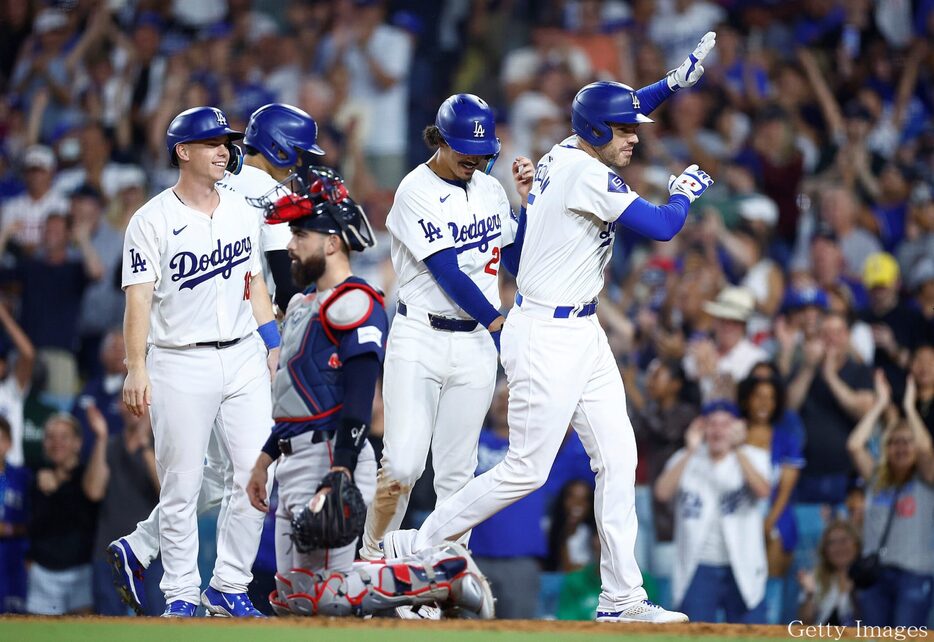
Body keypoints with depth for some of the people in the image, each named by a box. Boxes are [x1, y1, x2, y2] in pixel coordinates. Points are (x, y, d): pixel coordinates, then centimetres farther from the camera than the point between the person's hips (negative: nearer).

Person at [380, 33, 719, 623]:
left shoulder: (567, 153, 8)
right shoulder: (587, 176, -20)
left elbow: (612, 112, 29)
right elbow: (662, 226, -22)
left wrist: (675, 82, 21)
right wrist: (687, 190, -1)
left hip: (582, 333, 10)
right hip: (546, 337, -10)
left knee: (618, 459, 5)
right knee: (526, 470, -3)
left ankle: (621, 598, 5)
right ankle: (415, 547, 10)